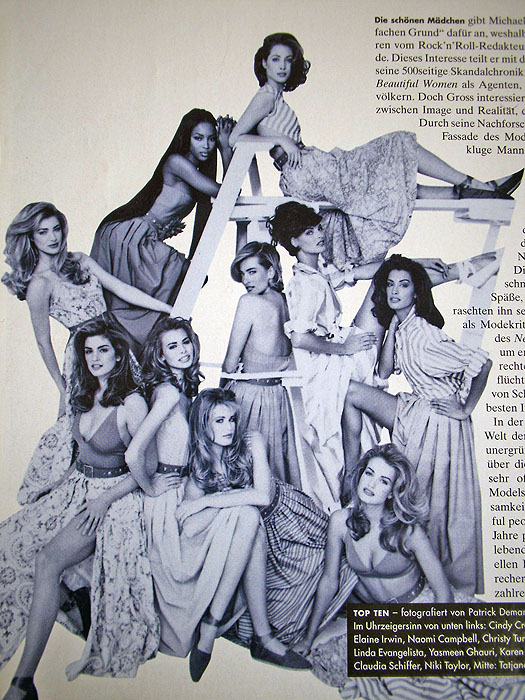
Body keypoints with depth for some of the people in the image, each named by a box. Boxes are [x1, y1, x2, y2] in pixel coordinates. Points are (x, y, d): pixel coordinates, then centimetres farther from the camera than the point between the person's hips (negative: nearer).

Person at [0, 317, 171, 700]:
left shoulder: (132, 403, -17)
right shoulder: (85, 395, 5)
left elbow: (148, 466, -13)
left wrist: (106, 499, -16)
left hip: (116, 495, -8)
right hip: (78, 488, 8)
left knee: (48, 561, -23)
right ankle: (69, 608, 5)